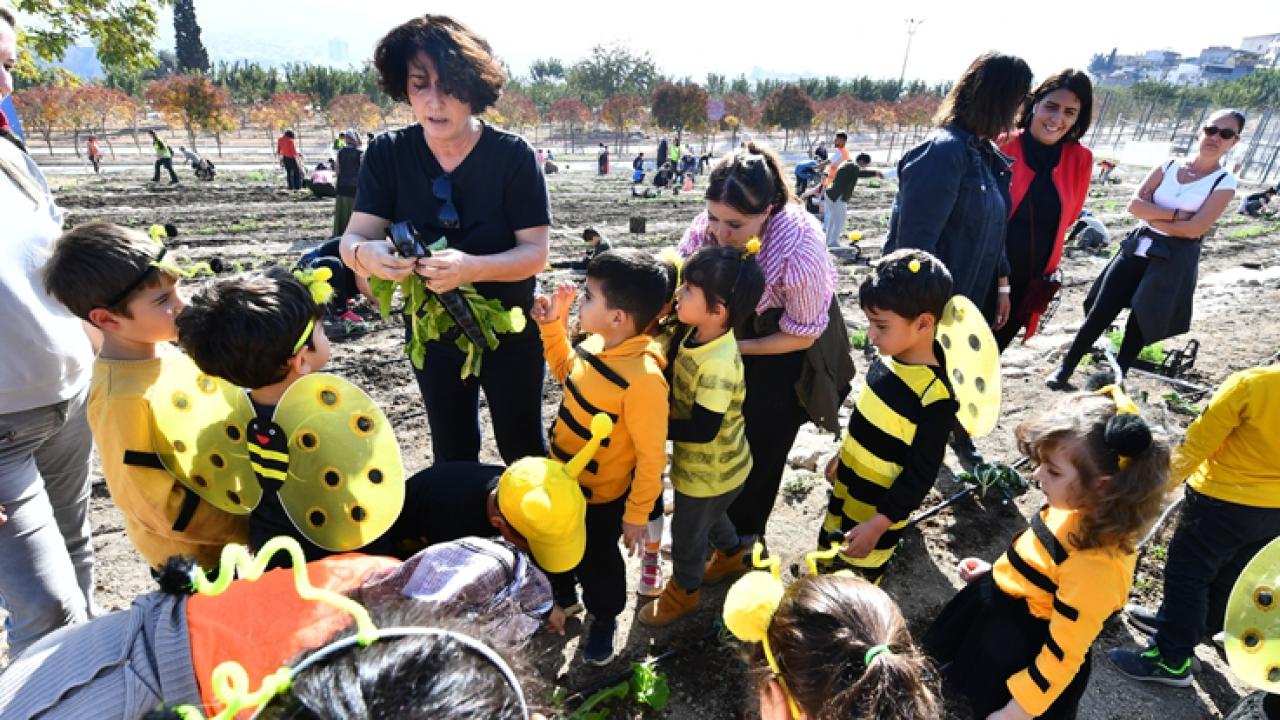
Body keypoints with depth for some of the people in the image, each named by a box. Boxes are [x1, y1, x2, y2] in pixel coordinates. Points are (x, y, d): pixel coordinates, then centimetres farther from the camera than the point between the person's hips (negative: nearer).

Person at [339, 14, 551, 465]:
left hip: (509, 332, -2)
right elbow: (353, 238, -12)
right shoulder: (387, 154, -9)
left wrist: (471, 267, -39)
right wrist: (366, 254, -37)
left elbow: (536, 252, -20)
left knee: (522, 449, 13)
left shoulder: (513, 155, -18)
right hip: (433, 335, 3)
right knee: (452, 454, 19)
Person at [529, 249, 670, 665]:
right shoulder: (597, 342, -12)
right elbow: (566, 372, 11)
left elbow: (651, 455, -25)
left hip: (601, 495, -7)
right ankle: (562, 594, 59)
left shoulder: (643, 378, -35)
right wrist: (551, 326, -3)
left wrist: (637, 514, -15)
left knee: (597, 559, 20)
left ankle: (605, 616, 51)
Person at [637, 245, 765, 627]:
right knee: (709, 516, 34)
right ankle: (734, 554, 63)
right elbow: (676, 379, 5)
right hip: (706, 465, 8)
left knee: (687, 532, 19)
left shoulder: (718, 365, -37)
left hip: (710, 471, -8)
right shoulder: (694, 333, -11)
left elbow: (702, 429, -33)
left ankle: (684, 591, 47)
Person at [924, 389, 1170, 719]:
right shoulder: (1079, 508, -12)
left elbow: (1061, 655, -25)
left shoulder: (1094, 567, -35)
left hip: (1018, 663, -7)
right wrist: (996, 574, 8)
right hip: (996, 618, 8)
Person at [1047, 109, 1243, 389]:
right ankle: (1065, 368, 7)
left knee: (1140, 322, -1)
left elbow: (1194, 229, -14)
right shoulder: (1168, 166, 6)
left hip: (1174, 259, -2)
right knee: (1101, 311, -2)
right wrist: (1176, 214, -13)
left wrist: (1151, 215, -7)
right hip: (1138, 247, 2)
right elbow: (1134, 204, -5)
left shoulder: (1225, 182, -2)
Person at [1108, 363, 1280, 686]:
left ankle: (1172, 659, 14)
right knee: (1227, 575, 22)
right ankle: (1179, 624, 41)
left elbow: (1196, 444, -18)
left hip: (1225, 501, -7)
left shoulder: (1251, 384, -25)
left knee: (1186, 574, 6)